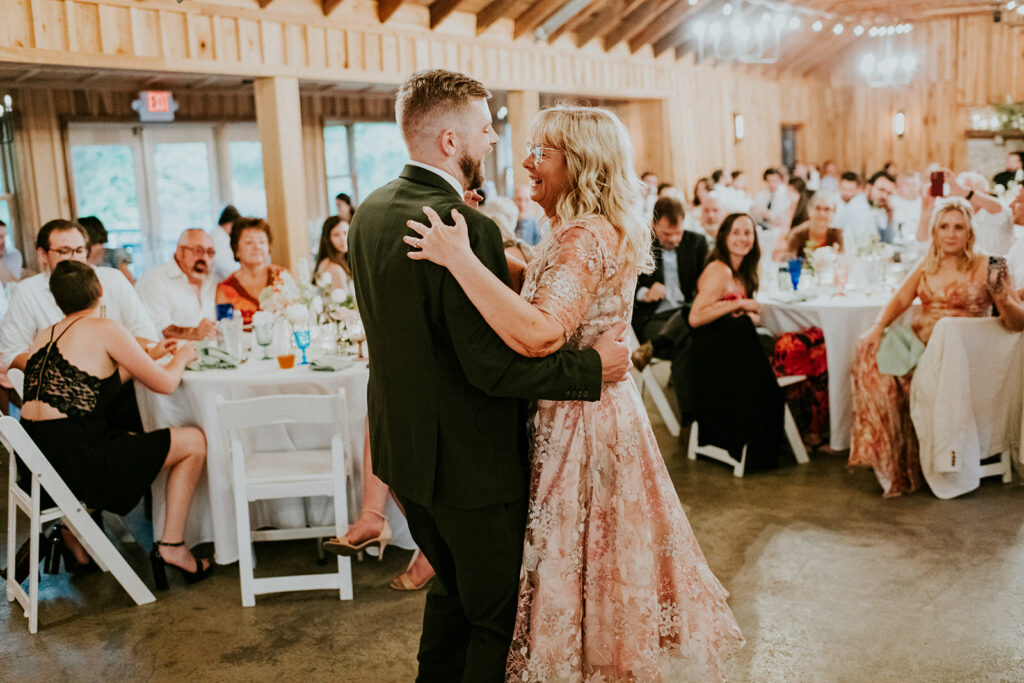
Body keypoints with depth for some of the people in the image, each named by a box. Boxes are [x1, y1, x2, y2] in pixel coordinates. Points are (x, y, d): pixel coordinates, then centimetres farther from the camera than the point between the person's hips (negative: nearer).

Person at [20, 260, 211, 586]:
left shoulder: (45, 335, 14)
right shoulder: (105, 329, -7)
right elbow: (165, 383, -3)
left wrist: (150, 355, 29)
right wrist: (182, 357, 19)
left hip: (34, 463, 8)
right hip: (76, 461, -8)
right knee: (194, 442, 4)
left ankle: (75, 545, 34)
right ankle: (171, 544, 8)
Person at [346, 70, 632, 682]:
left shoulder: (370, 212, 3)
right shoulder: (464, 225, -25)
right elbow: (494, 368, -26)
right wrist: (593, 367, -16)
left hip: (404, 448, 9)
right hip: (469, 462, -9)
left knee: (453, 586, 27)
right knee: (501, 616, 10)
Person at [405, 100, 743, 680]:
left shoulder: (583, 237, -21)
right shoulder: (607, 232, 12)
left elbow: (539, 334, -35)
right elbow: (549, 300, 18)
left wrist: (460, 258, -32)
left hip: (581, 429, -10)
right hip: (605, 411, 10)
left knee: (579, 577, 5)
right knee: (610, 571, 21)